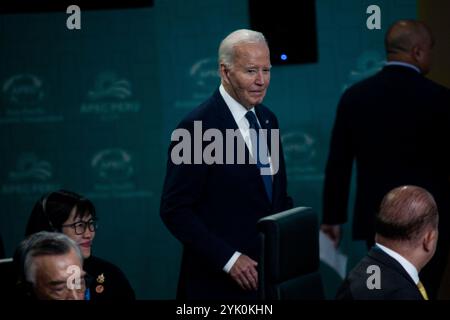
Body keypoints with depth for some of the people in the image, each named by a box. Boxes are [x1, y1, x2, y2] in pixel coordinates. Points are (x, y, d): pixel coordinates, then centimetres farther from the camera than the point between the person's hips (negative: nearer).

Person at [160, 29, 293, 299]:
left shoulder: (267, 120, 9)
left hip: (271, 274, 6)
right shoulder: (197, 127, -13)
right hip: (218, 282, -6)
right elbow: (175, 209, -15)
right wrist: (228, 259, -20)